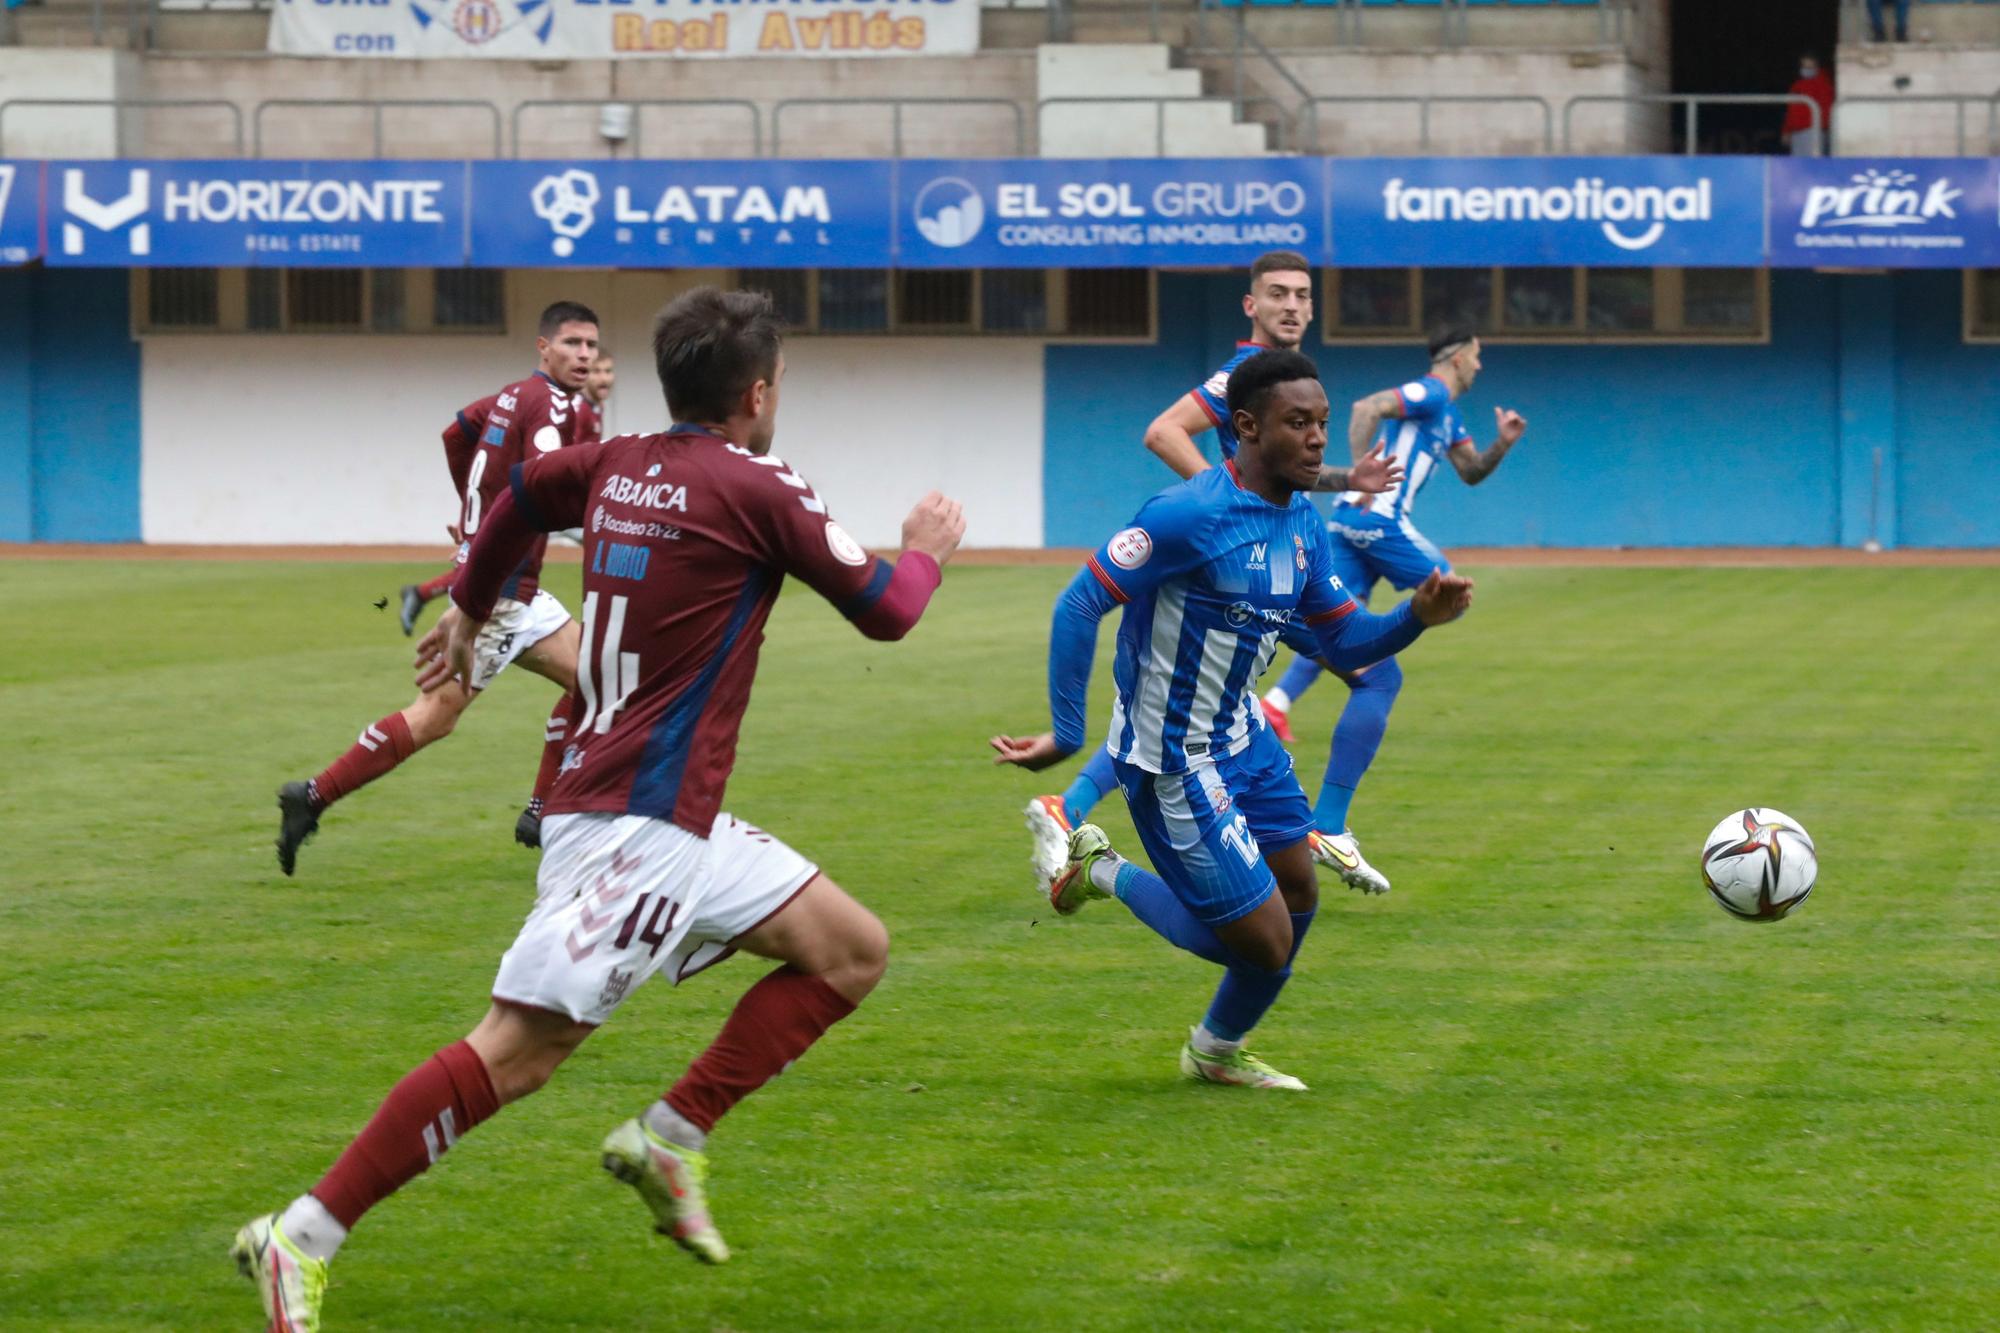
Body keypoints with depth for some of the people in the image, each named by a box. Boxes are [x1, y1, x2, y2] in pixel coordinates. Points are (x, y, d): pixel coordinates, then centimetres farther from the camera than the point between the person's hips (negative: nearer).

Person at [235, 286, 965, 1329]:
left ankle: (671, 1139, 6)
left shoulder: (618, 466, 11)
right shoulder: (756, 489, -10)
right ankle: (303, 1237, -14)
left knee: (853, 951, 11)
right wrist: (927, 549, 19)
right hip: (635, 825, -9)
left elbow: (518, 491, 31)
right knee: (520, 1048, -13)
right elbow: (885, 611, -2)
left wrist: (470, 614, 47)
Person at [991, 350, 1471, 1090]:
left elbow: (1343, 640, 10)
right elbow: (1080, 604, -23)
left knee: (1297, 895, 19)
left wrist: (1416, 616, -10)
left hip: (1241, 738, 9)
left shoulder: (1303, 523, 2)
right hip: (1175, 762, -9)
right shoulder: (1192, 515, -25)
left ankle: (1218, 1051, 41)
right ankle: (1105, 875, 13)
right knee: (1263, 941, -7)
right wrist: (1066, 734, -24)